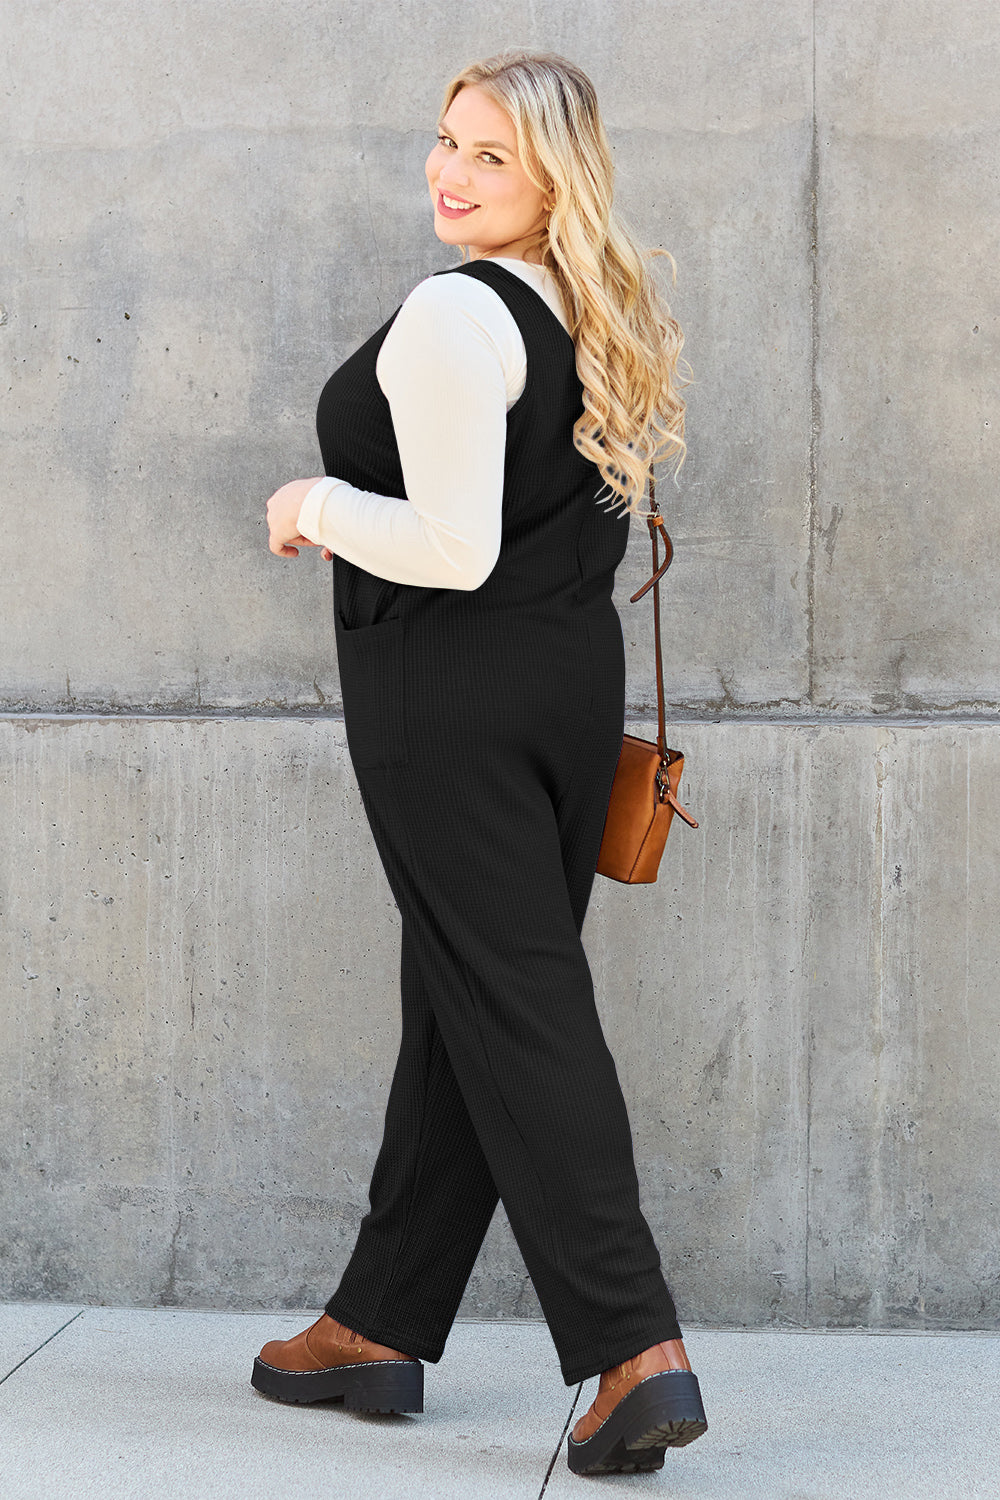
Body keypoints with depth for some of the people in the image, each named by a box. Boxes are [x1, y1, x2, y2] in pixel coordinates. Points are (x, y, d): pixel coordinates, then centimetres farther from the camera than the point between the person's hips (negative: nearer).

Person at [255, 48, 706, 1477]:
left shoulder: (453, 314, -17)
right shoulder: (599, 317, 10)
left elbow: (453, 549, -22)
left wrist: (317, 505, -7)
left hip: (453, 689, -9)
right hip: (577, 675, 9)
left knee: (511, 1003, -6)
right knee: (463, 998, 13)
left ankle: (637, 1350, -9)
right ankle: (382, 1324, 25)